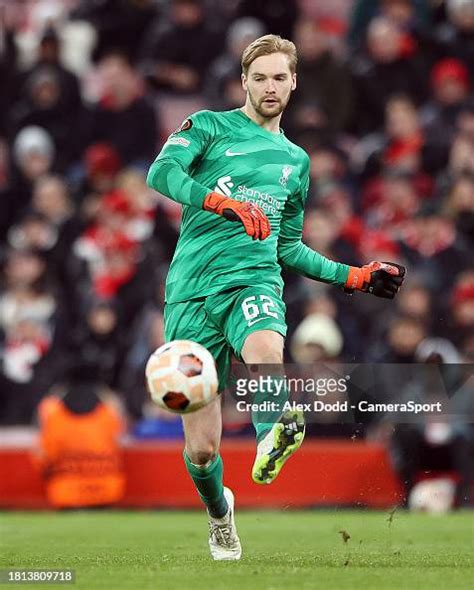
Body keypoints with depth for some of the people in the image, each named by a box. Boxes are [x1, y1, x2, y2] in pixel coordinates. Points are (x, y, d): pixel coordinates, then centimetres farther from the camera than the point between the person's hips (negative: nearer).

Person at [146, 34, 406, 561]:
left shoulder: (296, 161, 22)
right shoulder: (210, 127, 8)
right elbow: (161, 172, -12)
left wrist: (354, 276, 22)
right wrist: (225, 202, -26)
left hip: (254, 279, 2)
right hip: (192, 291, -2)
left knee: (266, 350, -39)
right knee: (200, 448, 0)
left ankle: (272, 439, -61)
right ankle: (219, 512, 29)